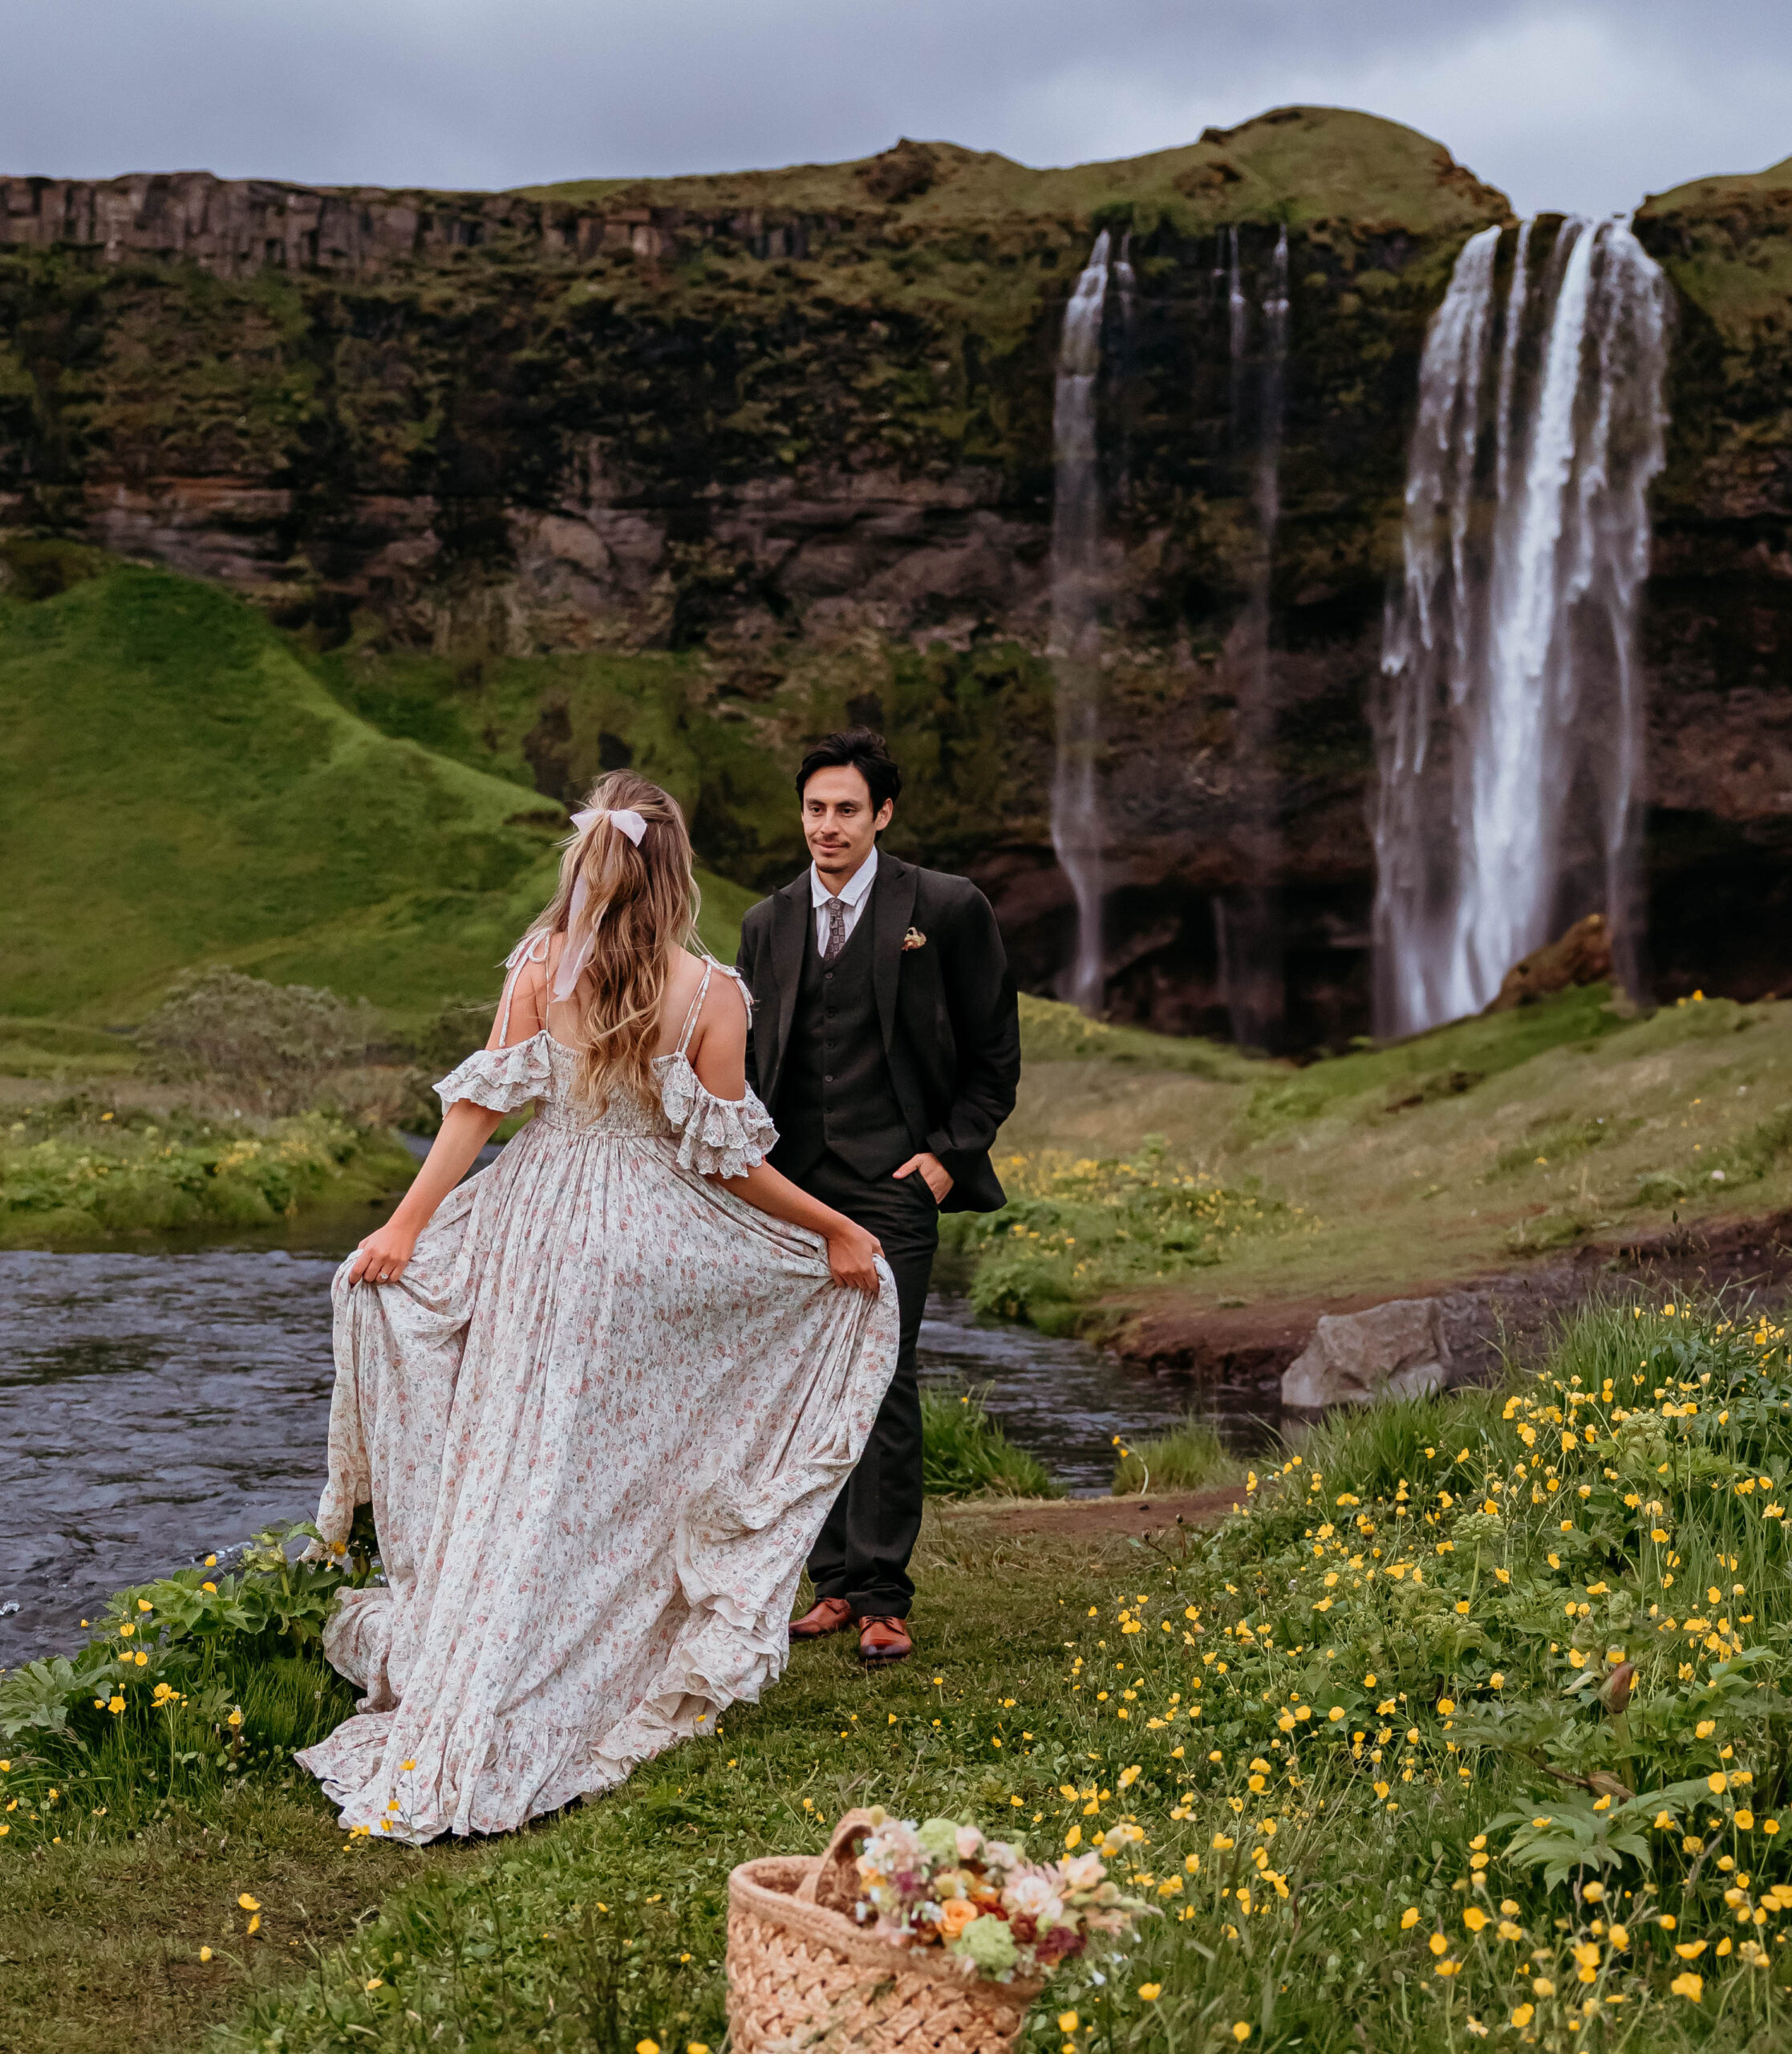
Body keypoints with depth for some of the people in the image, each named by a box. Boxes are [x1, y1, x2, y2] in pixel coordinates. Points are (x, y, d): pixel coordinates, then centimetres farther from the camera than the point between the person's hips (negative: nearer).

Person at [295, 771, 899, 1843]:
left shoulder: (541, 969, -2)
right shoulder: (709, 993, -7)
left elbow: (480, 1104, -4)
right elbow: (728, 1158, -6)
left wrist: (408, 1224, -1)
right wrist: (836, 1229, 4)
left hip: (540, 1228, 2)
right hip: (653, 1245, -2)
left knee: (520, 1464, 11)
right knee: (620, 1464, 13)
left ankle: (457, 1707, 15)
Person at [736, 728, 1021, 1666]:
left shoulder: (946, 910, -2)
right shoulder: (768, 923, 12)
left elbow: (995, 1053, 3)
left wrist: (951, 1153, -6)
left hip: (891, 1183, -4)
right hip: (792, 1185, 5)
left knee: (881, 1380, -8)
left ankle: (882, 1598, -1)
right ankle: (833, 1582, 16)